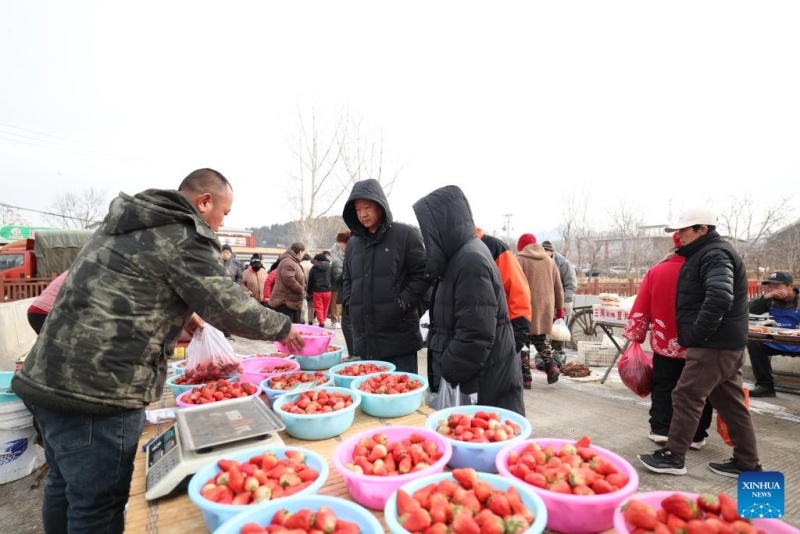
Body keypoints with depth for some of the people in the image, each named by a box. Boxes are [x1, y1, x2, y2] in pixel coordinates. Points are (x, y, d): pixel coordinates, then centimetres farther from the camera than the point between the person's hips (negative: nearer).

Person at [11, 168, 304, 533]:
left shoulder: (127, 223, 14)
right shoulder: (184, 237, -14)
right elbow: (233, 309, -15)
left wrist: (182, 313, 21)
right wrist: (283, 329, 0)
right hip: (96, 392, -10)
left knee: (64, 486, 25)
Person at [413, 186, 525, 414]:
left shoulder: (471, 260, -21)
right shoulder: (460, 258, 10)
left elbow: (475, 337, -25)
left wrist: (446, 374, -13)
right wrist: (442, 371, 12)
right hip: (470, 379, 9)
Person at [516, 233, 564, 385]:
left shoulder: (519, 260, -5)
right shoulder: (549, 260, 13)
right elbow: (558, 287, 14)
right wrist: (559, 307, 22)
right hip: (545, 306, 5)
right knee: (540, 338, 20)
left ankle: (525, 376, 4)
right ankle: (551, 365, 2)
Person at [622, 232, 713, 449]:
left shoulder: (656, 271, -7)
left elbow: (640, 309, -4)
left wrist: (636, 337, 6)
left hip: (664, 345, 1)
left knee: (663, 388, 14)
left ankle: (661, 429, 19)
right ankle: (696, 436, 21)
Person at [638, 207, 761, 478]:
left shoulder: (715, 255, -15)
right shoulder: (707, 253, 17)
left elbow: (719, 298, -29)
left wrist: (698, 334, -21)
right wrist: (699, 335, 19)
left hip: (713, 346, -11)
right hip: (728, 344, 11)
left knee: (687, 397, -4)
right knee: (731, 403, 16)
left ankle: (673, 456, 6)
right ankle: (747, 463, 26)